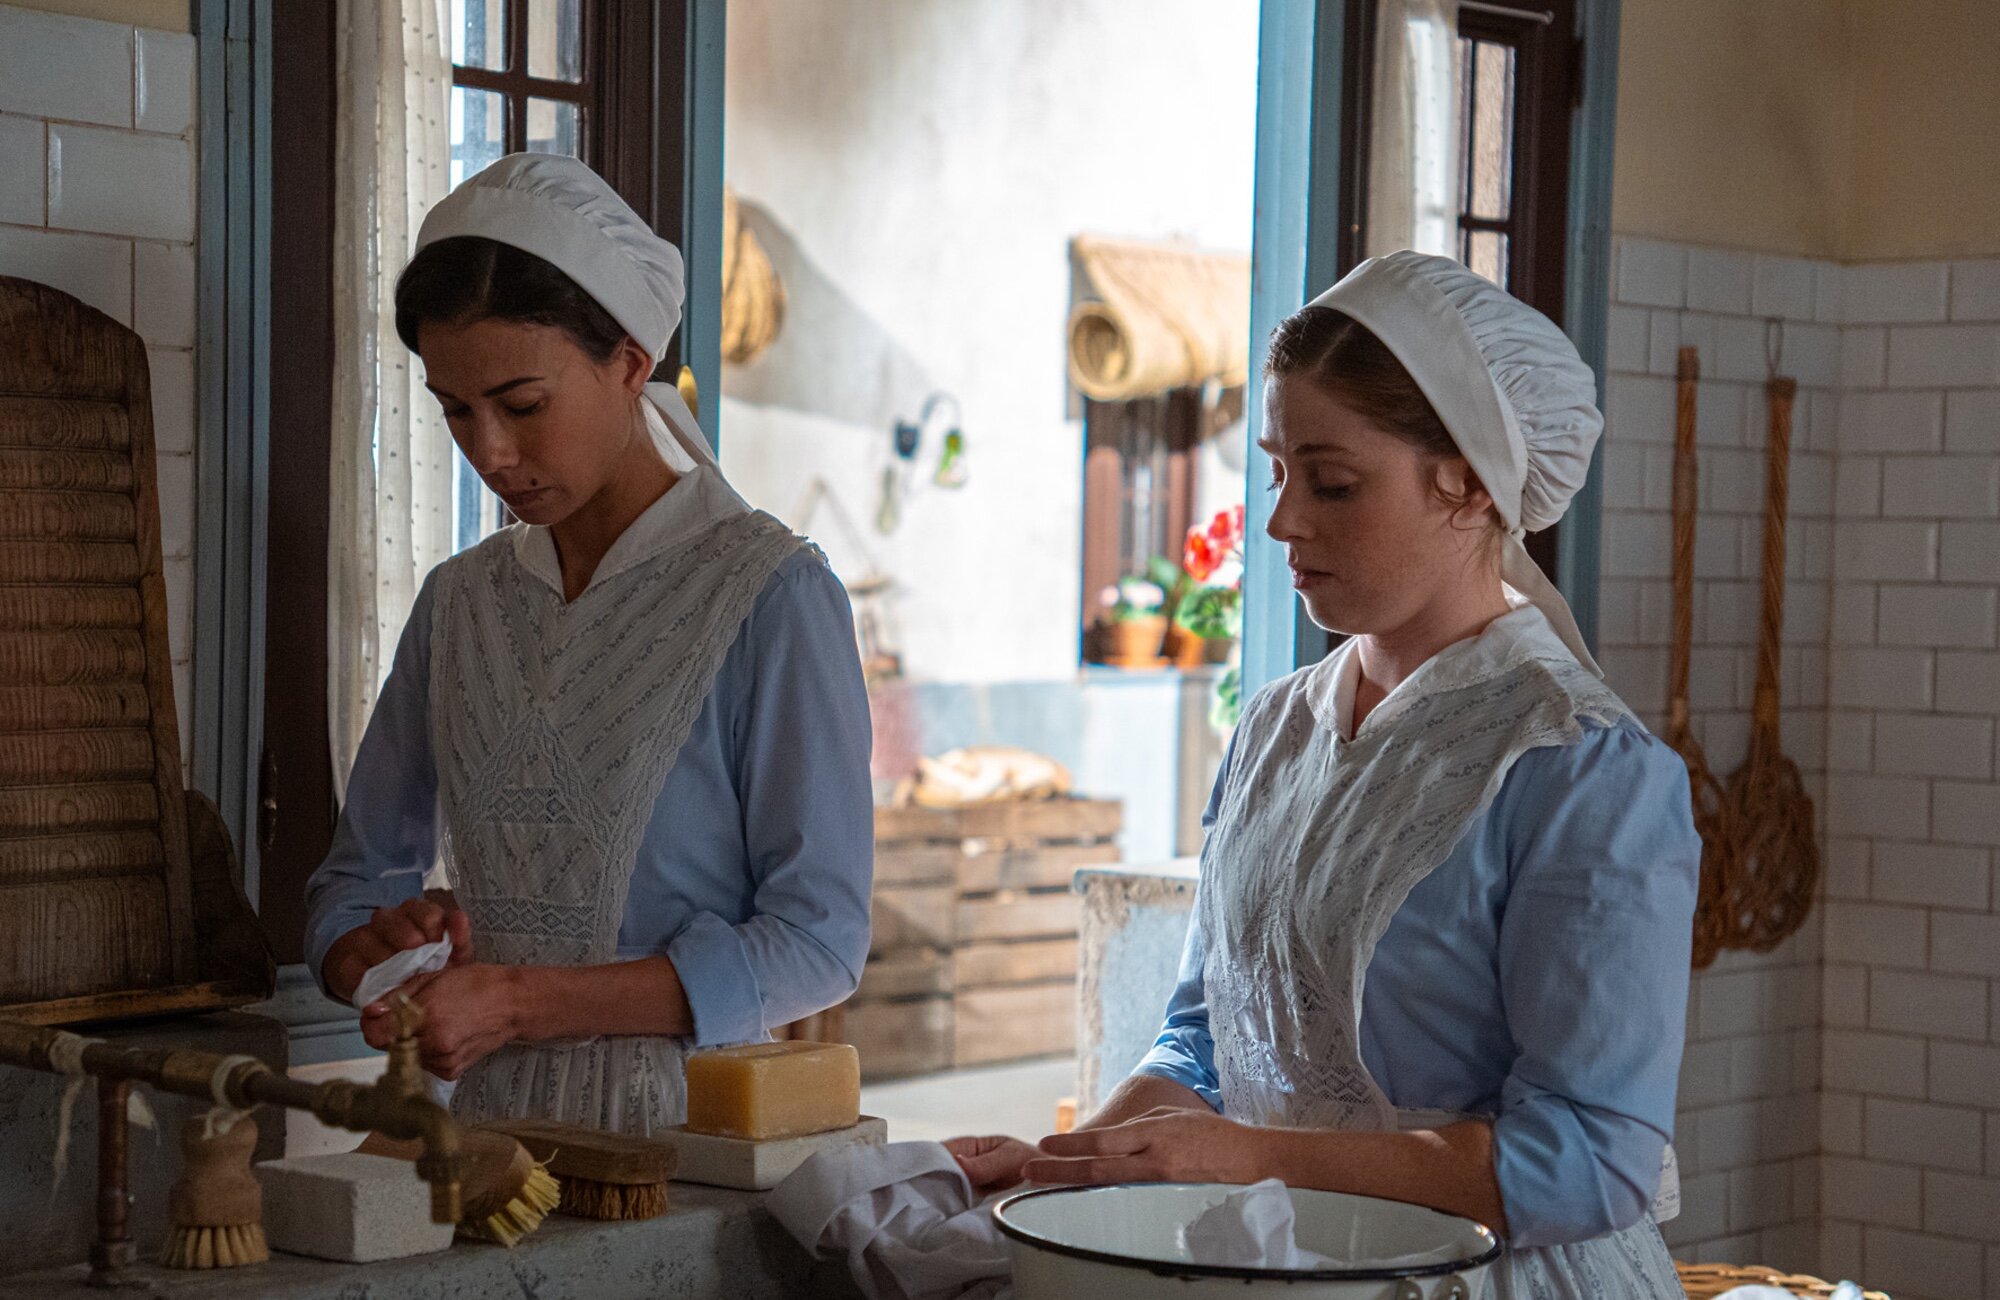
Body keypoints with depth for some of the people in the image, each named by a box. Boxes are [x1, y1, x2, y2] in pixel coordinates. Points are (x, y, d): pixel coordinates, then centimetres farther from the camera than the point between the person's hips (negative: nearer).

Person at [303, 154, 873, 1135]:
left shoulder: (772, 594, -2)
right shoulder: (459, 602, 15)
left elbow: (816, 941, -7)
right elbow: (356, 879, 22)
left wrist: (522, 1000, -13)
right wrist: (376, 951, -2)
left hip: (693, 1130, -4)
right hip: (491, 1127, 5)